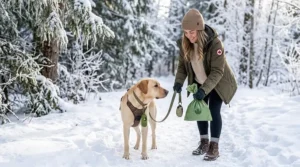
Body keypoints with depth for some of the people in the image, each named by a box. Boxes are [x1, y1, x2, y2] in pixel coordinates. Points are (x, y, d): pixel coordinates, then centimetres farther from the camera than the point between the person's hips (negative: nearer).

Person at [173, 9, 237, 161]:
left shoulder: (214, 43, -32)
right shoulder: (185, 43, -16)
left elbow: (217, 71, -32)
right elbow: (182, 64, -6)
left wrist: (204, 89, -42)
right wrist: (179, 81, -23)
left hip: (217, 83, -5)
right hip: (199, 83, 5)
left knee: (214, 111, -8)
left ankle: (214, 147, 2)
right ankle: (204, 143, 24)